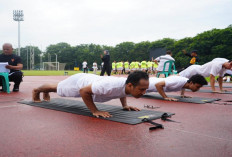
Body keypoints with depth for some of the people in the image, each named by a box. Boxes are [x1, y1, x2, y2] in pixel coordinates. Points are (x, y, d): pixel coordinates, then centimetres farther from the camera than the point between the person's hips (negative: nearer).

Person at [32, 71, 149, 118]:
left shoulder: (127, 84, -24)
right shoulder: (111, 86, -49)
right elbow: (83, 91, -38)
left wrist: (124, 105, -8)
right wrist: (95, 111, -37)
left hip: (89, 79, 6)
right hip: (78, 82, -6)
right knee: (58, 88, 25)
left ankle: (46, 92, 66)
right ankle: (36, 90, 56)